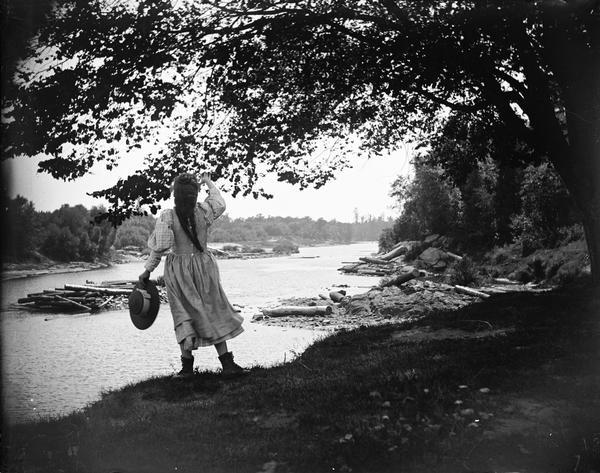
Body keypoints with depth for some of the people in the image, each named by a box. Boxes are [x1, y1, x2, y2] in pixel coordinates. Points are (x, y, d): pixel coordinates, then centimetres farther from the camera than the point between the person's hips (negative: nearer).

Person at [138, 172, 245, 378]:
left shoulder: (167, 216, -10)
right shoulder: (204, 211, -7)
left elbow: (158, 249, -8)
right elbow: (220, 204, 13)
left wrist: (147, 270, 2)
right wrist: (209, 183, 25)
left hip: (177, 268, 0)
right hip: (203, 266, 1)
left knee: (184, 315, 6)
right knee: (213, 313, 6)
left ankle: (187, 365, 6)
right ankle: (227, 362, 7)